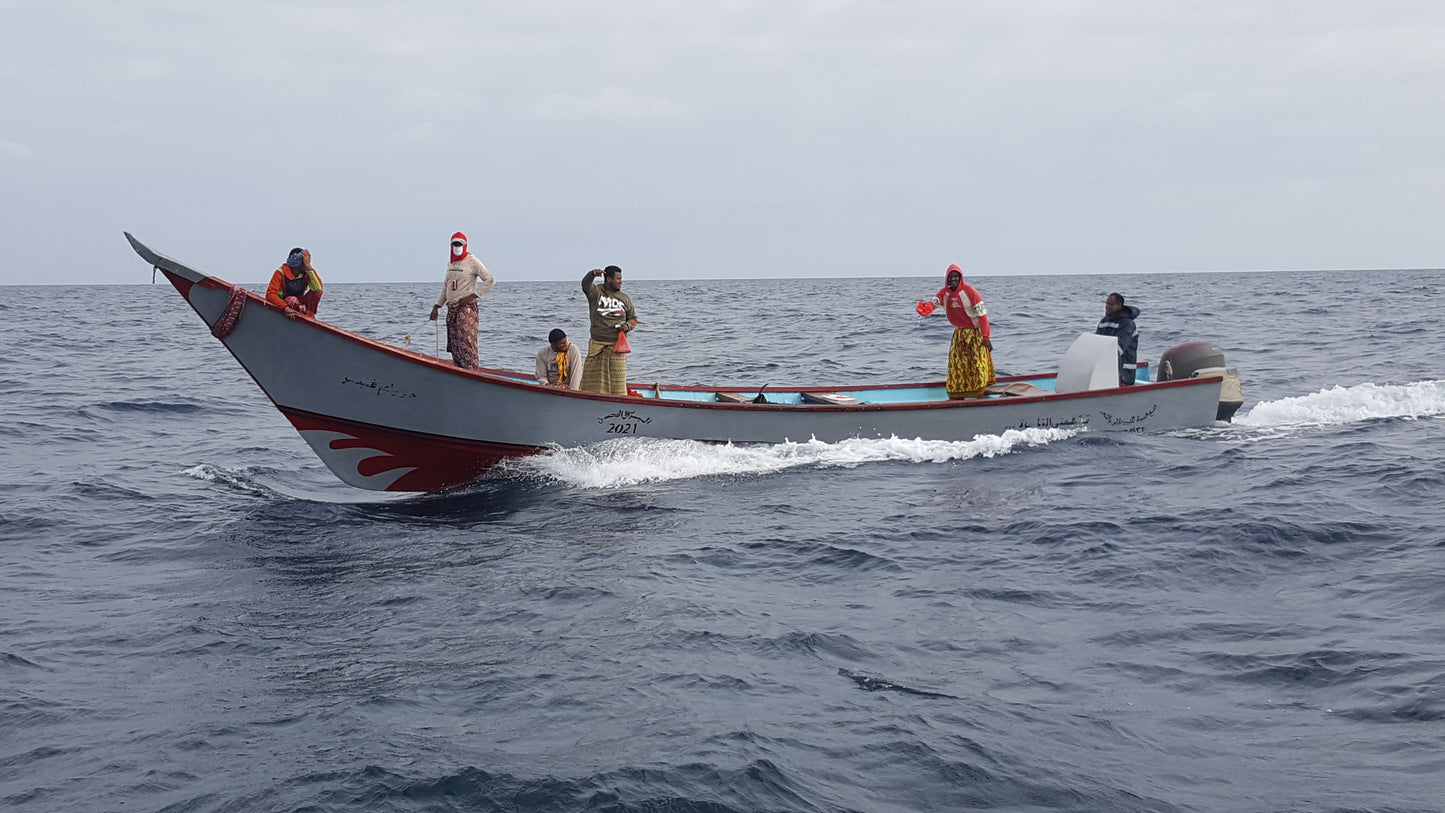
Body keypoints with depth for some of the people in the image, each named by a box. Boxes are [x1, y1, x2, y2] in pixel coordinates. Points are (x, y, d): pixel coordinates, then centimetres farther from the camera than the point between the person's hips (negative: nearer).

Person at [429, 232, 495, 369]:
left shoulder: (472, 261, -6)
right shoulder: (450, 263, 17)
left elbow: (490, 280, -10)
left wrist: (472, 296, -16)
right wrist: (436, 306, 17)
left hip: (466, 307, -8)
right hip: (451, 308, 8)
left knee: (466, 343, -13)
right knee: (454, 345, 6)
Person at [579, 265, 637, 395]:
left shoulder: (625, 298, 12)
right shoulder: (596, 292, 1)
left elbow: (633, 318, 19)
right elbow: (585, 284, -20)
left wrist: (627, 326, -4)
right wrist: (593, 274, -41)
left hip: (616, 345, 2)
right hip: (597, 344, -2)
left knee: (617, 378, 0)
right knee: (592, 377, 2)